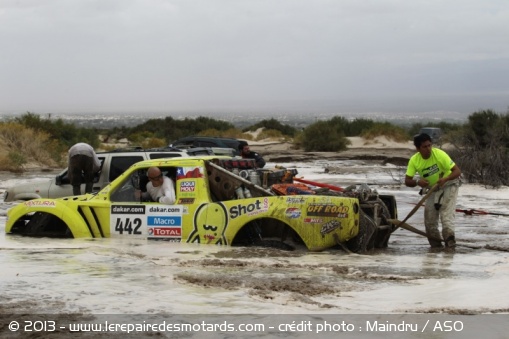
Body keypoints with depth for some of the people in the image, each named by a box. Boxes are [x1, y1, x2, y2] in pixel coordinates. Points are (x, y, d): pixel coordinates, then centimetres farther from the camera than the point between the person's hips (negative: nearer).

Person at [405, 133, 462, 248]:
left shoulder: (439, 154, -25)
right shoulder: (414, 160, -14)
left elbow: (457, 171, -26)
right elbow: (407, 181, -13)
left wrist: (445, 179, -44)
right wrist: (417, 182, -35)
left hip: (448, 185, -4)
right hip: (432, 189, 4)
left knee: (447, 211, -24)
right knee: (429, 217, 0)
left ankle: (449, 237, -32)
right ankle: (435, 243, 13)